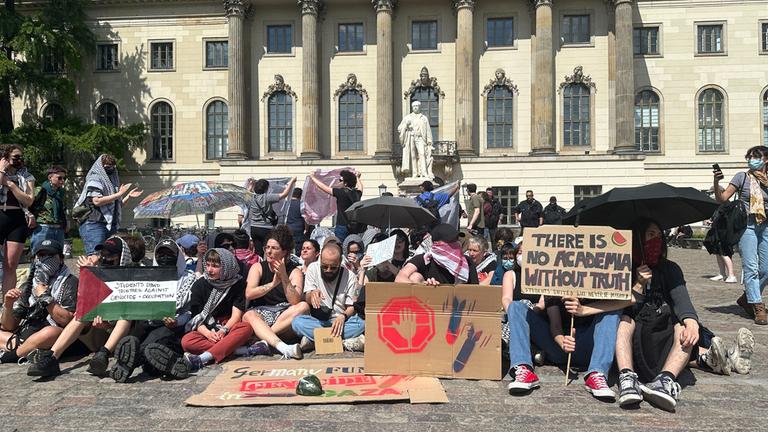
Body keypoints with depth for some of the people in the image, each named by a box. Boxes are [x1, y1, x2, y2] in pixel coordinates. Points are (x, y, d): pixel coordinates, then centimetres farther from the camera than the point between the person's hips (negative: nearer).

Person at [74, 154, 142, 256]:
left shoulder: (112, 181, 20)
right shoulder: (94, 179, -1)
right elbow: (97, 201, -16)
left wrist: (129, 196, 12)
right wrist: (119, 194, -12)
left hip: (110, 225, 8)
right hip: (94, 224, -7)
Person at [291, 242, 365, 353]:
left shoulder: (350, 276, -3)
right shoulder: (313, 268, -1)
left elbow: (351, 307, -2)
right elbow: (306, 299, -3)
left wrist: (343, 316, -25)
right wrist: (312, 294, -28)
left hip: (340, 321, 0)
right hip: (317, 321, 1)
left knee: (362, 323, -31)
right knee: (297, 322, -31)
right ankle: (344, 342, -32)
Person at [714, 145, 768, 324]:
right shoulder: (742, 177, 1)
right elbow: (722, 198, -5)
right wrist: (716, 182, -19)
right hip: (746, 225, -4)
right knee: (751, 268, -8)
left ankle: (746, 298, 25)